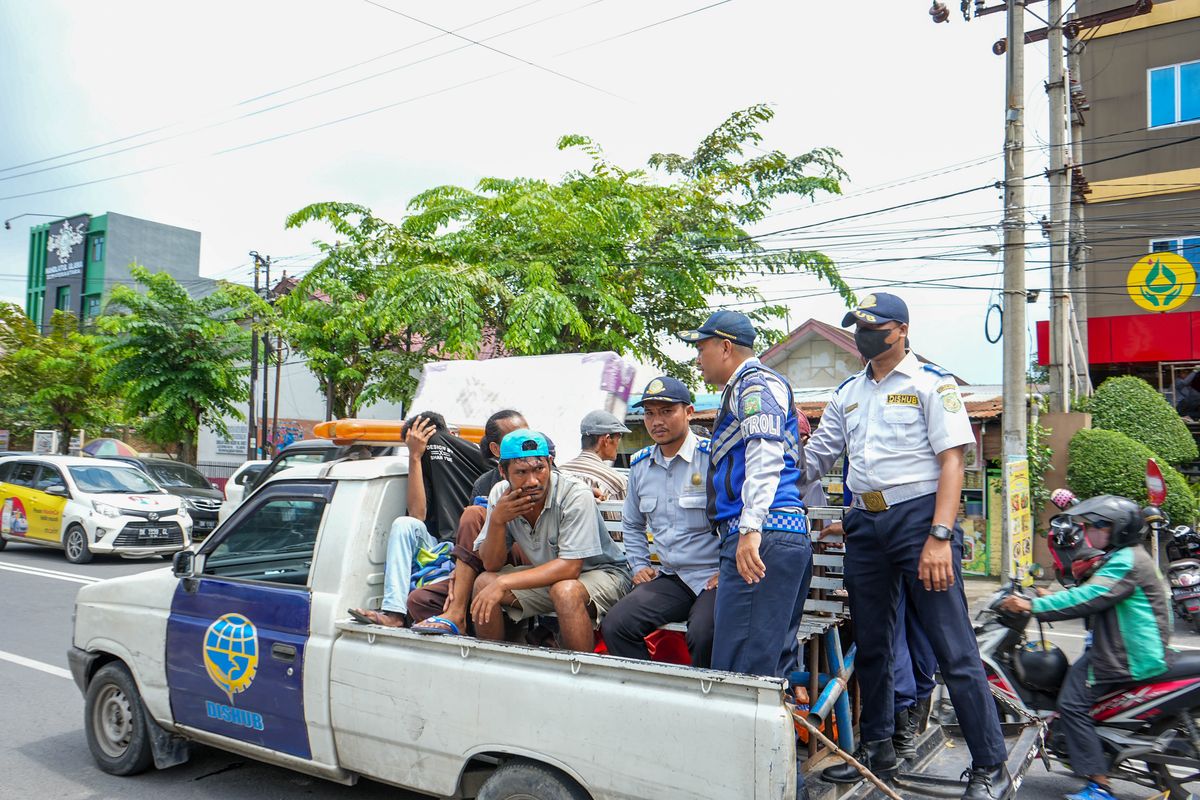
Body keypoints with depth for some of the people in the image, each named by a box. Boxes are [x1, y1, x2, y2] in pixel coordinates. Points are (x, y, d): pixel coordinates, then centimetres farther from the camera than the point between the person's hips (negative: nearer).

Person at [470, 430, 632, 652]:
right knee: (484, 583, -12)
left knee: (565, 591, -35)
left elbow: (570, 567, -29)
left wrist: (504, 583, -32)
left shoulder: (577, 496, -26)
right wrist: (497, 521, -25)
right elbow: (491, 565, -6)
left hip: (602, 572, -5)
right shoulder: (500, 495, -10)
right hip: (548, 573, 6)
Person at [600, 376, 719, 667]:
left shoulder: (713, 457, -9)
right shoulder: (639, 465, 13)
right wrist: (639, 565, 17)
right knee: (614, 625, -14)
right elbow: (631, 524, 29)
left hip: (715, 578, -5)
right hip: (671, 578, 6)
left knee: (703, 635, -32)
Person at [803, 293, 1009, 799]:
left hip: (919, 515, -6)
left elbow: (951, 461, -8)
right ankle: (877, 748, 29)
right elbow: (814, 458, 18)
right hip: (865, 523, 6)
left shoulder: (932, 383, -1)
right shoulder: (848, 394, 16)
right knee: (871, 645, 14)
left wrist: (939, 536, -17)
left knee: (953, 648, -5)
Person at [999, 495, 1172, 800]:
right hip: (1120, 648, 11)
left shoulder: (1126, 561, -17)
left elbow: (1088, 598, -28)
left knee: (1073, 704, -14)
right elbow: (1092, 597, 22)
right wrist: (1052, 599, 11)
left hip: (1130, 657, -11)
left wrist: (1034, 605, -28)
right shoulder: (1123, 558, 17)